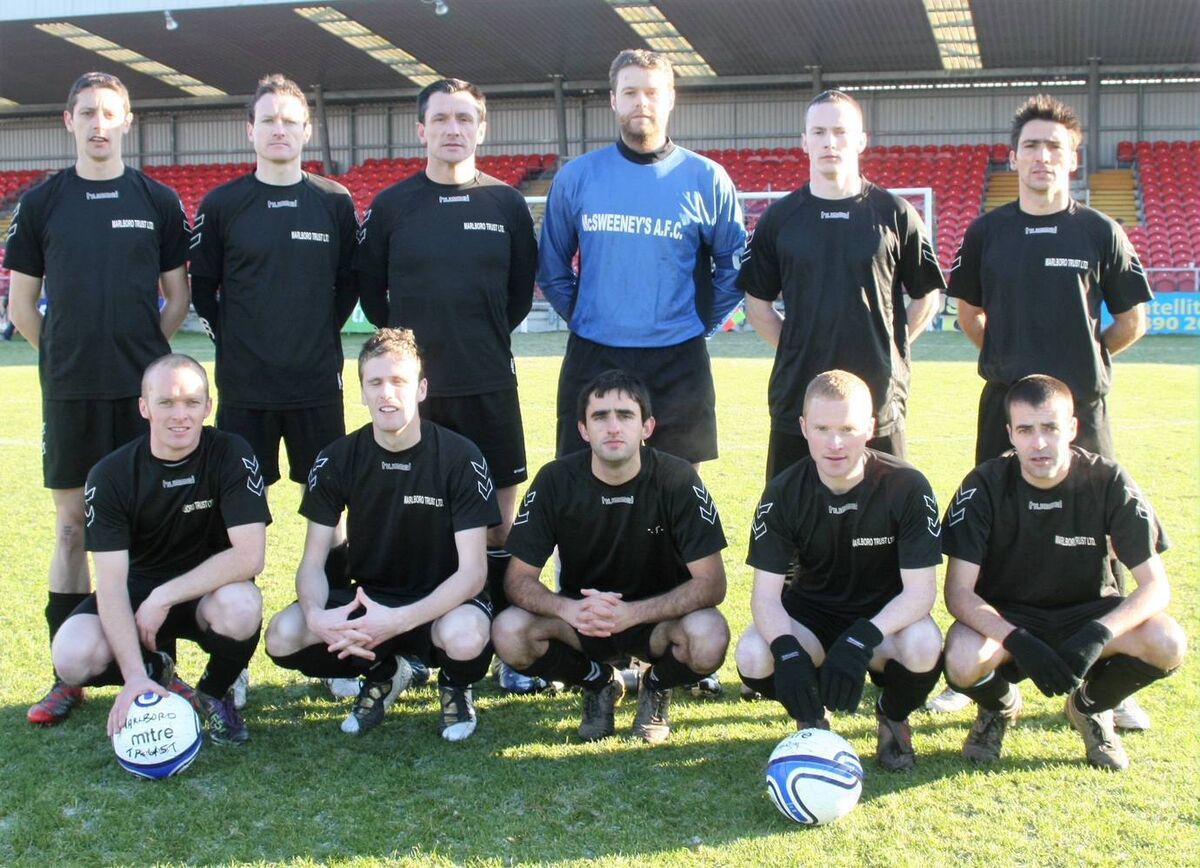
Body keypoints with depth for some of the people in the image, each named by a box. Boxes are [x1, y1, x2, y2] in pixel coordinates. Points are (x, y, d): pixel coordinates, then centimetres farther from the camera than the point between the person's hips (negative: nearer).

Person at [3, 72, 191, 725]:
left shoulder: (157, 201, 5)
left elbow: (179, 296, 9)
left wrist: (143, 353, 4)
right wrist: (66, 356, 5)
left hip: (143, 389, 0)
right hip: (69, 392, 0)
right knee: (72, 526, 4)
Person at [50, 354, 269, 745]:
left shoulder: (231, 455, -16)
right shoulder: (111, 475, -13)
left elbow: (249, 555, -24)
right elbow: (111, 582, -19)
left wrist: (164, 597, -25)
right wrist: (135, 676, -31)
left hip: (210, 591, -1)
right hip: (138, 592, 1)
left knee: (240, 605, -36)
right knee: (74, 655, -27)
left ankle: (216, 693, -2)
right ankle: (157, 671, 8)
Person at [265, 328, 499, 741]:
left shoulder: (460, 458, -14)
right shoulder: (337, 459, -5)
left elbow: (472, 570, -19)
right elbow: (313, 562, -4)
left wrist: (398, 621, -33)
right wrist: (316, 615, -28)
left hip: (441, 601, -3)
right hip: (366, 597, 3)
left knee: (466, 638, -39)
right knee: (282, 637, -24)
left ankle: (455, 685, 2)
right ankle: (382, 673, 7)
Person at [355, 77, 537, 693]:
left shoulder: (505, 203, 4)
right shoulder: (391, 205, 2)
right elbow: (369, 289, 11)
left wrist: (487, 336, 10)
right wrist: (407, 341, 9)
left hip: (490, 386, 0)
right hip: (414, 387, 0)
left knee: (500, 519, 3)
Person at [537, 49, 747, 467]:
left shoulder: (706, 179, 0)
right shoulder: (575, 177, 3)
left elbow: (734, 266, 7)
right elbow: (551, 266, 12)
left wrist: (701, 322, 2)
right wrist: (580, 318, 5)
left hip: (678, 365, -1)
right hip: (591, 361, 1)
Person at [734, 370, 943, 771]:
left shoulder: (906, 486, -20)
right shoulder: (784, 493, -15)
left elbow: (920, 590, -22)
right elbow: (766, 592, -17)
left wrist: (861, 640, -39)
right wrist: (787, 650, -38)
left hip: (885, 618, -1)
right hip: (811, 614, 1)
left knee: (924, 646, -36)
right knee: (752, 656, -30)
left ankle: (893, 717, 2)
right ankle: (812, 720, 6)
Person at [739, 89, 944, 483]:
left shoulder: (895, 214, 3)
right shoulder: (779, 218, 6)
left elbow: (928, 296, 10)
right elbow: (756, 301, 13)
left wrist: (890, 348, 2)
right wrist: (794, 347, 3)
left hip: (879, 396, -1)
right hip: (797, 393, 1)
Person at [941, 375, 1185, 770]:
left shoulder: (1108, 481, -15)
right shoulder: (985, 485, -17)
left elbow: (1155, 585, -16)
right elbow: (958, 592, -19)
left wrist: (1099, 634, -35)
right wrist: (1017, 641, -36)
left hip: (1086, 614, 1)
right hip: (1005, 618, -1)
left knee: (1168, 644, -28)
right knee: (962, 663, -34)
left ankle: (1091, 706, 6)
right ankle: (1000, 705, 6)